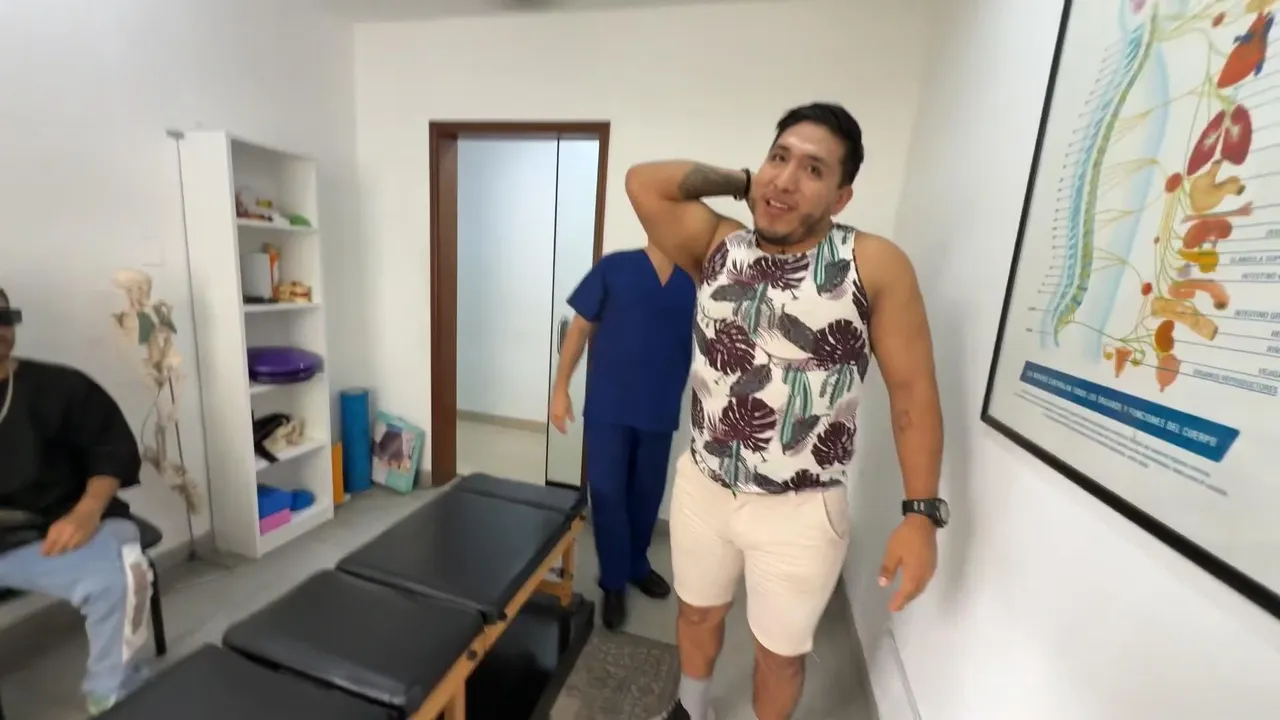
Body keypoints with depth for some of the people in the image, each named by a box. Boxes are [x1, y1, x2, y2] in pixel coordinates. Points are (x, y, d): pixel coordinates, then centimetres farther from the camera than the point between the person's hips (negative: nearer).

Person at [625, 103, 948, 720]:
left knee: (780, 650, 20)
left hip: (802, 511, -3)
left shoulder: (875, 265, -12)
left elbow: (913, 390, -10)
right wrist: (741, 181, -5)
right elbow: (643, 182, -7)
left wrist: (921, 513, -13)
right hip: (702, 487, 4)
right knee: (698, 611, 28)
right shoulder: (718, 246, -2)